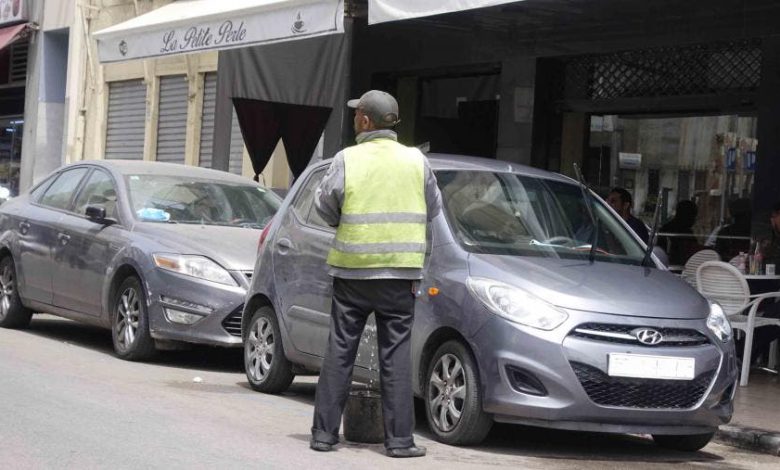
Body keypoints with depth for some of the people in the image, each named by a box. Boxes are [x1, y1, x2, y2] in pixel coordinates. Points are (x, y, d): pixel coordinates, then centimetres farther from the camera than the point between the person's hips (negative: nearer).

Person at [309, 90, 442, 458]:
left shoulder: (347, 158, -5)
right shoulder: (415, 160, 1)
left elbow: (325, 205, -3)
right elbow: (434, 209, 9)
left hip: (352, 267, 0)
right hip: (399, 269, 1)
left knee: (339, 351, 7)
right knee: (396, 355, 4)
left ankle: (324, 433, 10)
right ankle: (399, 439, 4)